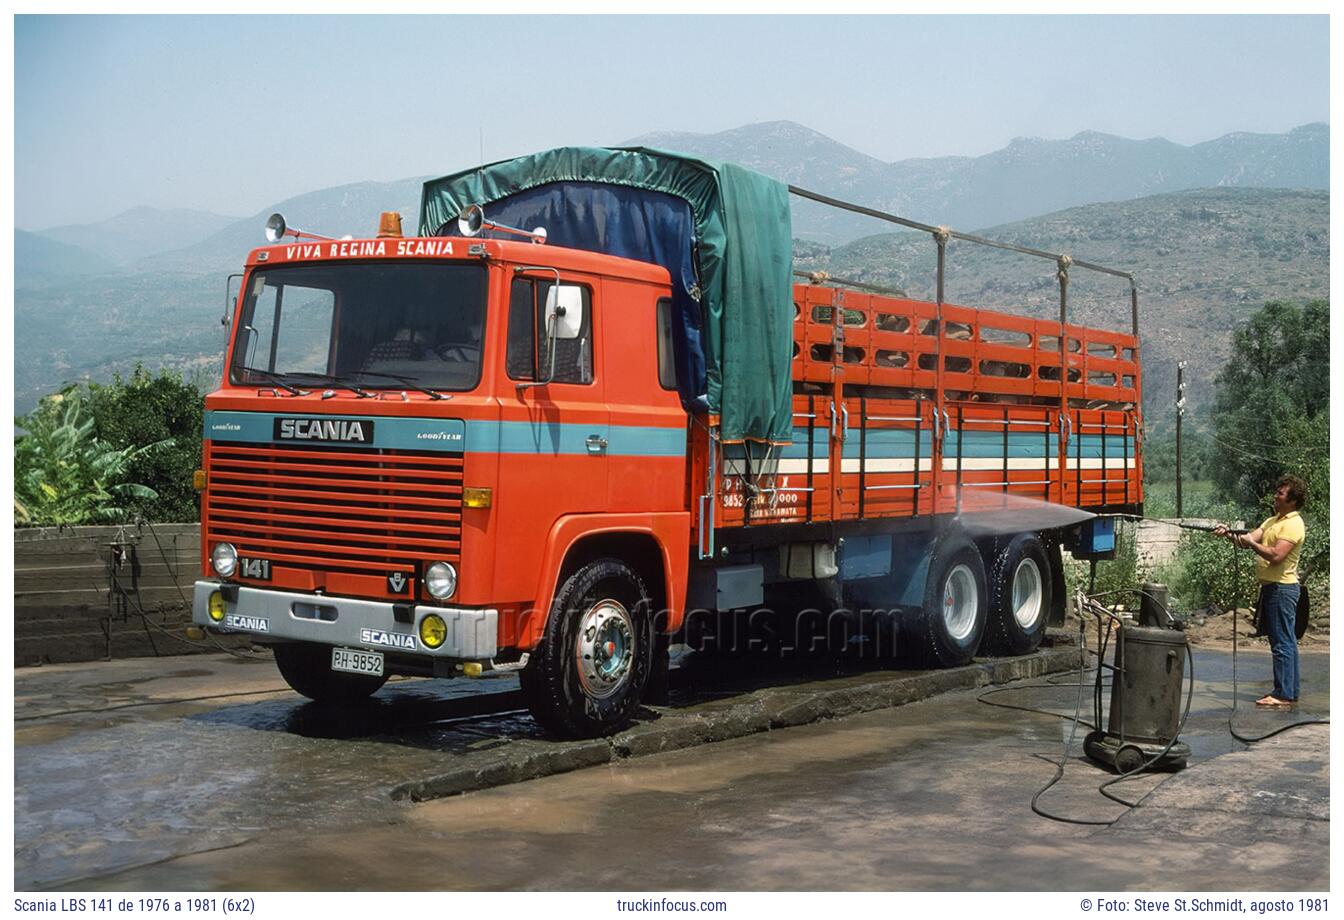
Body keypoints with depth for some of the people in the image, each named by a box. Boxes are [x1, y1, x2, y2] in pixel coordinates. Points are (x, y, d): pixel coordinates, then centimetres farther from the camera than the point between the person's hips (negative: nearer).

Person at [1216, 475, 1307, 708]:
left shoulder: (1293, 524, -13)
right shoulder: (1273, 521, 17)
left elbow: (1276, 556, -23)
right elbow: (1250, 539, 10)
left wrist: (1252, 544, -16)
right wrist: (1230, 535, -6)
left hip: (1282, 588, -10)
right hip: (1271, 587, 10)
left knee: (1282, 643, -9)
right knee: (1285, 642, 13)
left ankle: (1283, 695, -8)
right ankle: (1291, 691, 19)